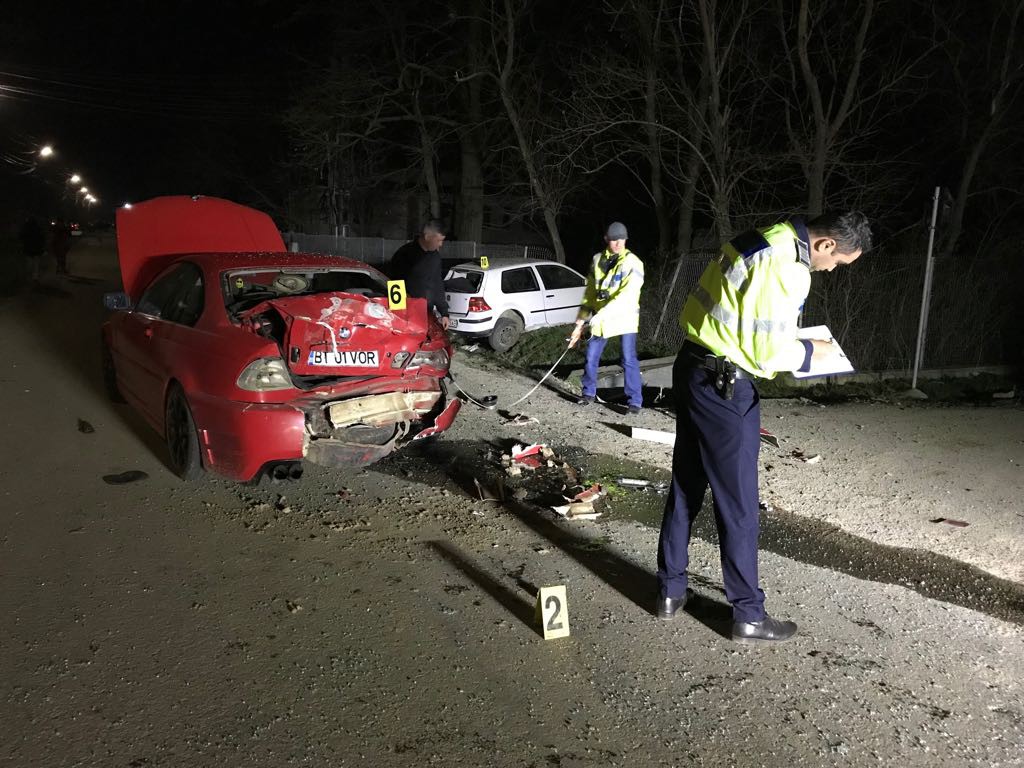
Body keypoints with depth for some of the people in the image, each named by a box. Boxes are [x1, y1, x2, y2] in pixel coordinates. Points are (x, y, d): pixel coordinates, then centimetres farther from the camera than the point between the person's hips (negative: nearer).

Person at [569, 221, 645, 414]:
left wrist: (602, 313, -31)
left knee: (629, 359, -8)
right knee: (591, 356, 9)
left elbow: (628, 295, -22)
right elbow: (590, 292, 11)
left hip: (624, 317, -5)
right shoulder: (597, 260, 6)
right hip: (600, 318, 5)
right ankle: (589, 393, 28)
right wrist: (581, 322, 8)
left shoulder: (633, 263, -10)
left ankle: (635, 401, 1)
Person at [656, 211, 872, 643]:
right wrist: (811, 352, 0)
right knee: (737, 503, 2)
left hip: (693, 368, 10)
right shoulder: (786, 267, -19)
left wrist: (794, 343, 12)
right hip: (724, 385, -10)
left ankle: (670, 591, 29)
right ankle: (748, 615, 16)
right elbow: (767, 352, -19)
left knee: (686, 486, 17)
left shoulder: (768, 240, 12)